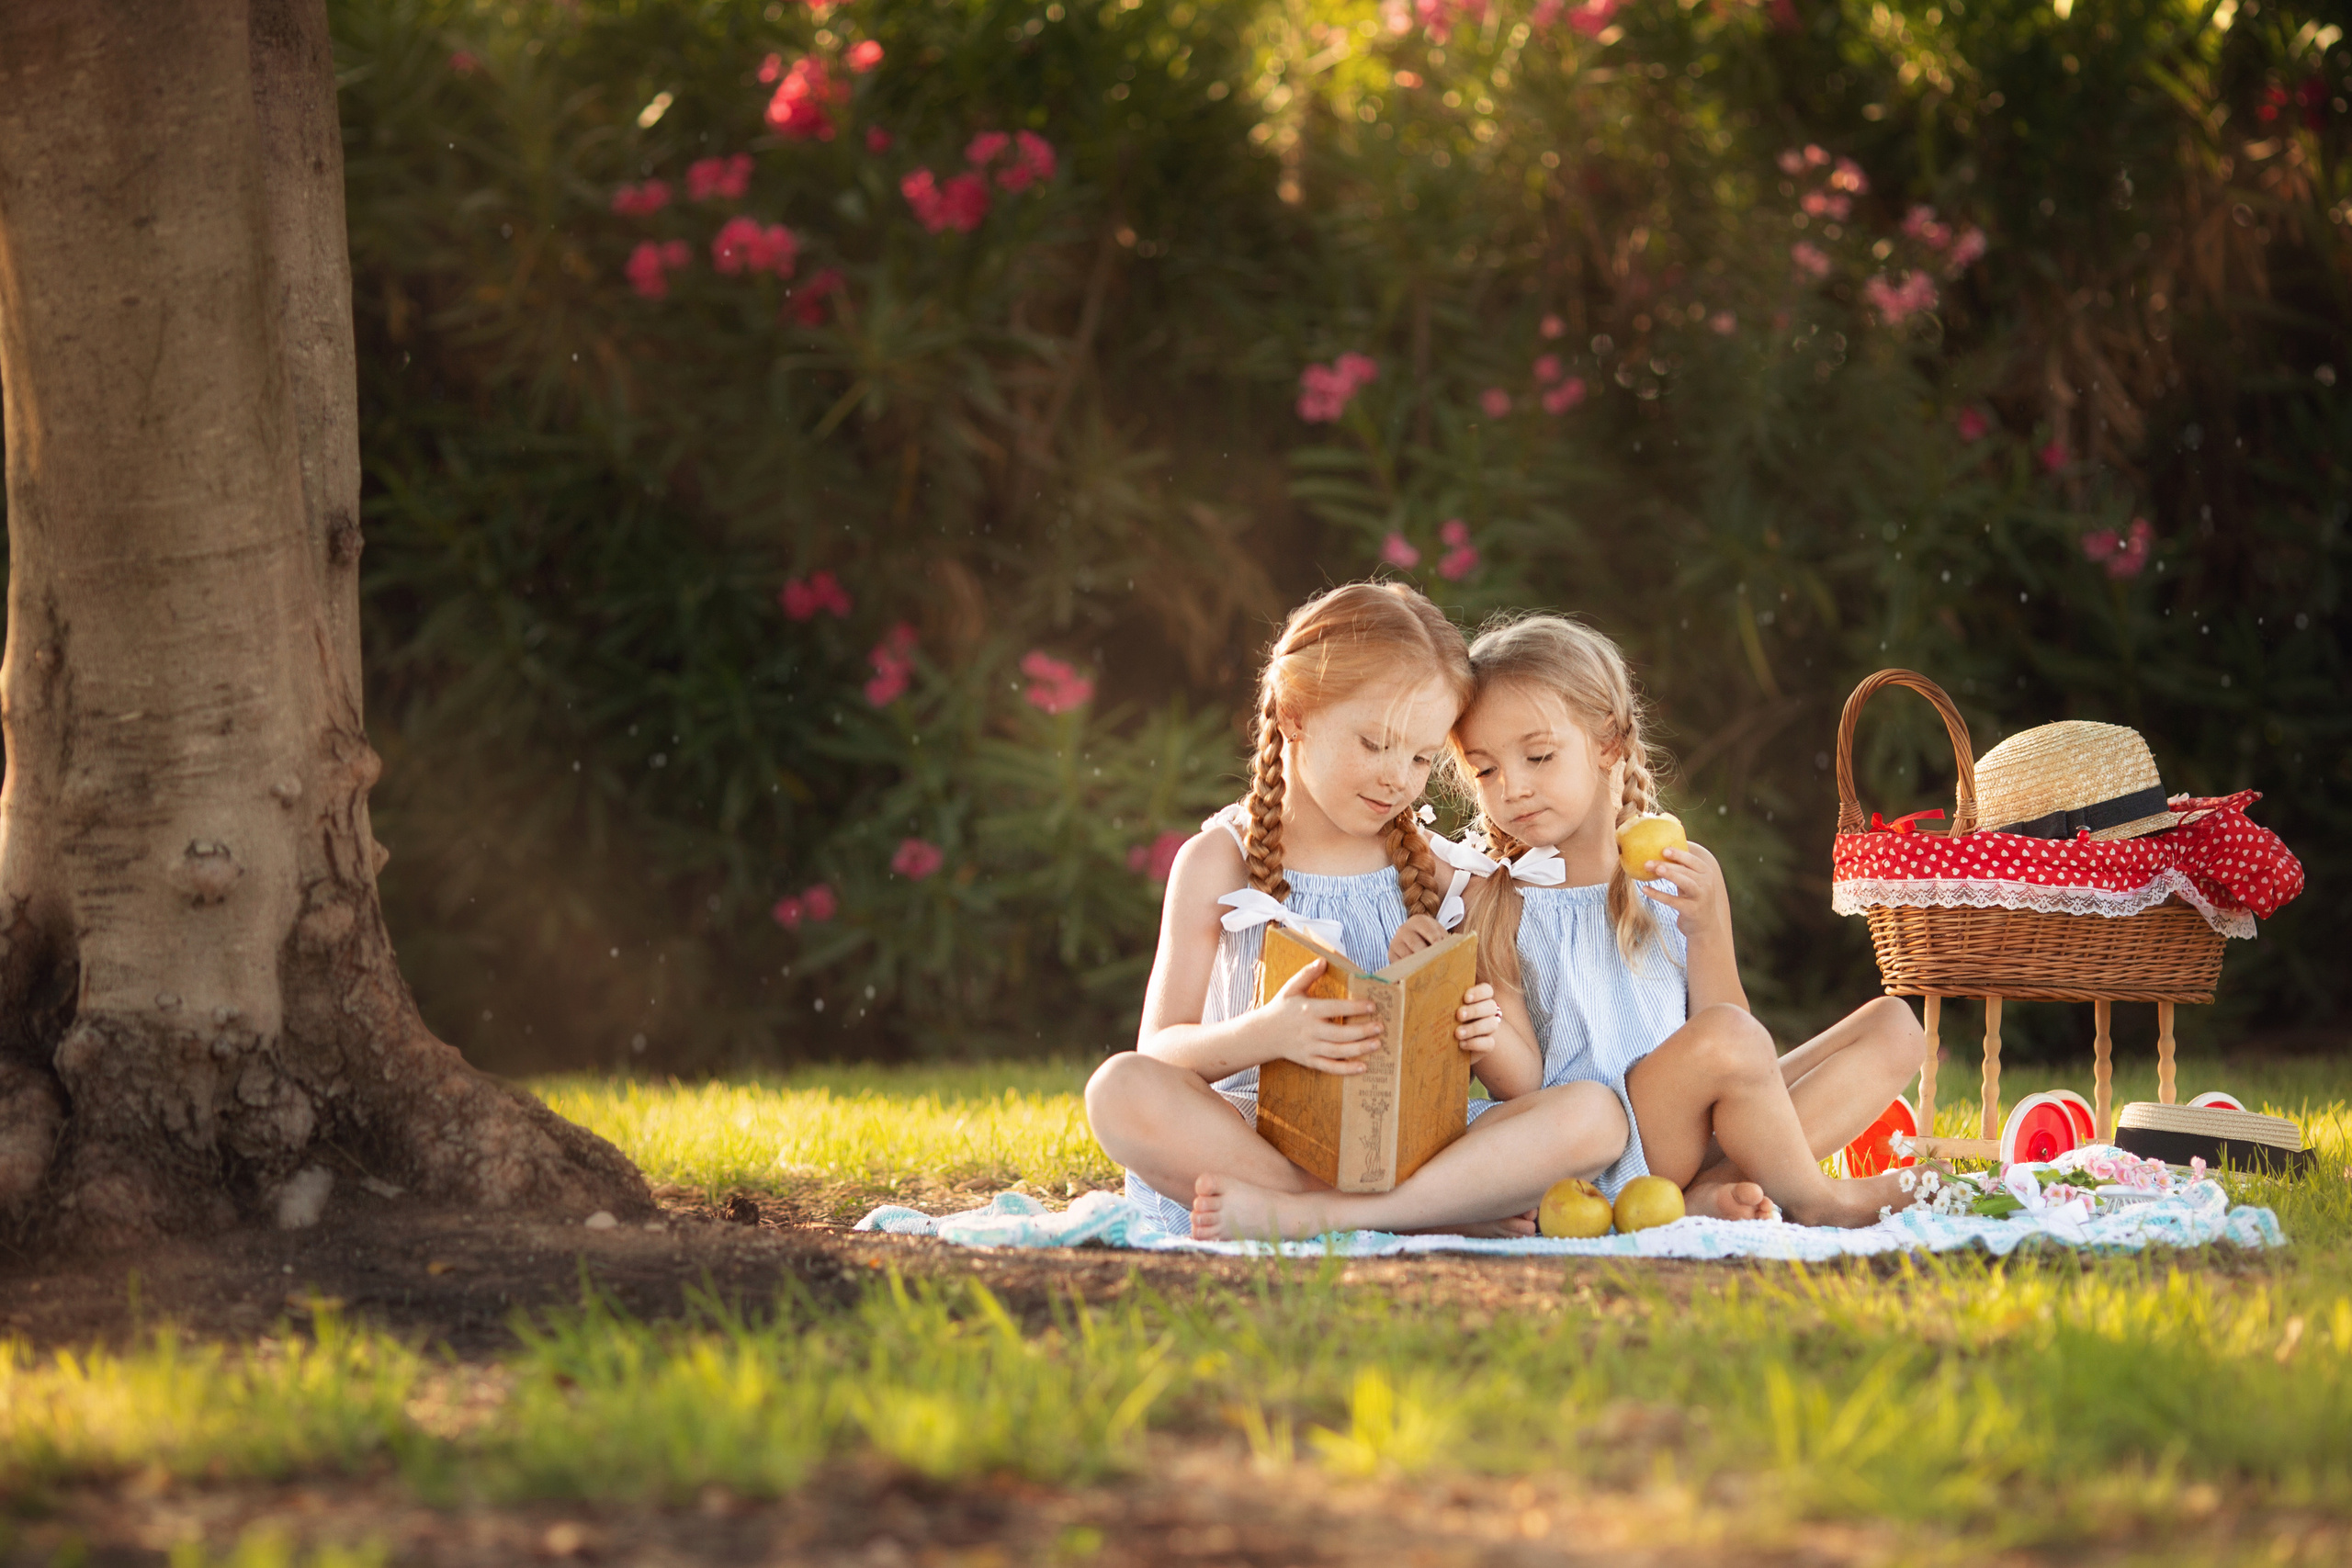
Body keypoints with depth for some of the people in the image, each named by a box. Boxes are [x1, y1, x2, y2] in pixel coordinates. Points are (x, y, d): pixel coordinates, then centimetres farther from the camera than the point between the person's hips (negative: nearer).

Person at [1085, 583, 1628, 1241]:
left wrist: (1492, 1044, -16)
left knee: (1593, 1115, -23)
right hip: (1258, 1132, -2)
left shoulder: (1426, 870, 10)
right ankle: (1443, 1215, -31)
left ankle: (1305, 1214, -31)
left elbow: (1525, 1087, 9)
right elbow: (1161, 1052, -2)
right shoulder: (1219, 861, 5)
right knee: (1119, 1089, -32)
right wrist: (1263, 1035, -24)